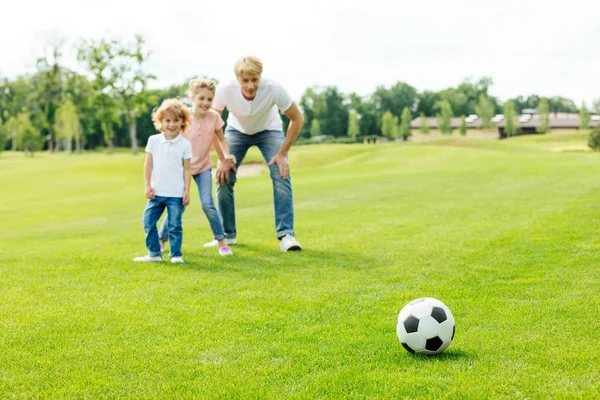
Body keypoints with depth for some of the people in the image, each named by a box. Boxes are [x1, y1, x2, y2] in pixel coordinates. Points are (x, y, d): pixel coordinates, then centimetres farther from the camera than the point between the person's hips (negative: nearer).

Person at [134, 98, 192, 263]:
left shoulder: (185, 144, -2)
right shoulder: (153, 140, 2)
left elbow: (187, 169, 1)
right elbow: (148, 165, 6)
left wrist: (187, 190, -3)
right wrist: (147, 186, 1)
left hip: (176, 194, -3)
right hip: (156, 192, 3)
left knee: (175, 225, 1)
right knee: (148, 222, 3)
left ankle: (176, 255, 12)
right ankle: (154, 253, 16)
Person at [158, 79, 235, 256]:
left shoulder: (214, 117, -12)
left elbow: (220, 139, 2)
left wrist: (226, 156, -15)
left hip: (203, 167, 1)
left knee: (207, 204, -12)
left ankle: (221, 241, 1)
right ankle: (161, 239, 23)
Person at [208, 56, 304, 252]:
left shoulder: (274, 89, -35)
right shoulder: (225, 90, -33)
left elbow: (297, 119, -20)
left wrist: (282, 153, -22)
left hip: (269, 130, -1)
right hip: (237, 130, 1)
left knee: (281, 175, -20)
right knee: (223, 177, -9)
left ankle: (286, 235, -16)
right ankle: (227, 235, 8)